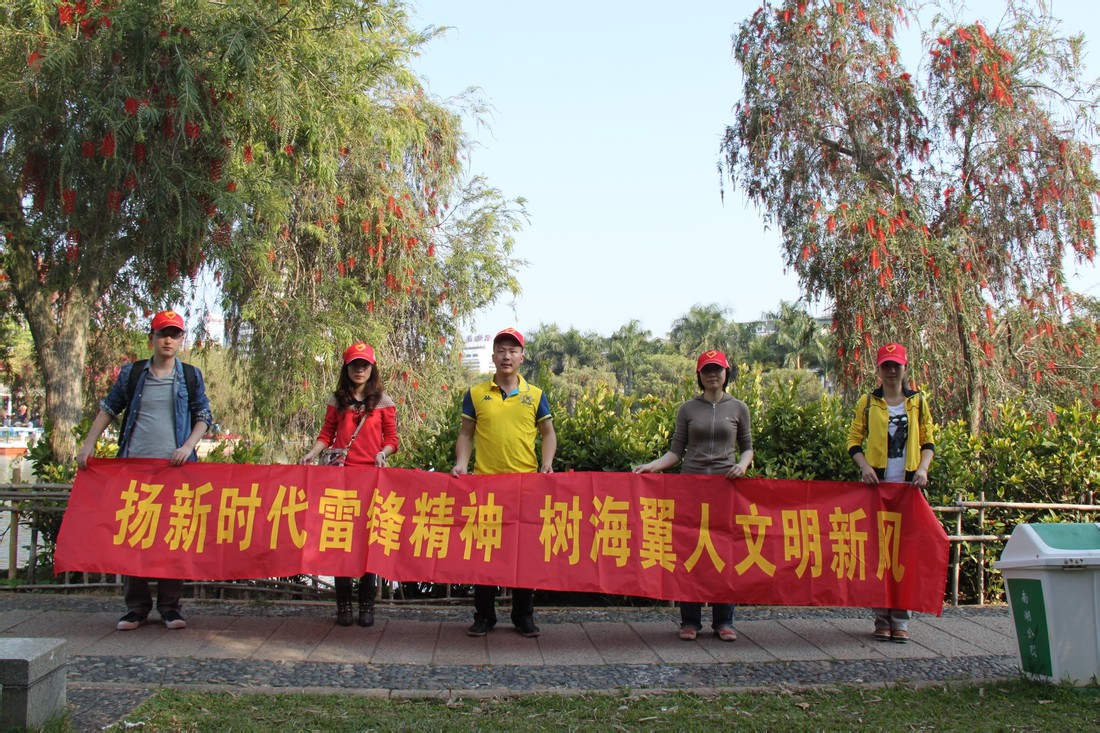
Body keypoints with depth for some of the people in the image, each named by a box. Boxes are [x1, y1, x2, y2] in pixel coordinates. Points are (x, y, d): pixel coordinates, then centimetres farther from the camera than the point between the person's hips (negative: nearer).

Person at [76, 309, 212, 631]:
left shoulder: (191, 376, 8)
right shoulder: (131, 373, 10)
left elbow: (203, 416, 9)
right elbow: (108, 408, 16)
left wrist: (188, 447, -6)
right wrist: (88, 444, 8)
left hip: (175, 467, -1)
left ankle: (169, 606, 9)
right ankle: (136, 606, 11)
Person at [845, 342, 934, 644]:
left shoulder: (918, 401, 10)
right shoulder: (867, 402, 7)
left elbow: (927, 441, 11)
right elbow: (854, 440, 6)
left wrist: (923, 468, -7)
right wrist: (865, 467, -11)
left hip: (908, 485, 1)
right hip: (877, 484, -1)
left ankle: (901, 620, 5)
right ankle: (882, 618, 7)